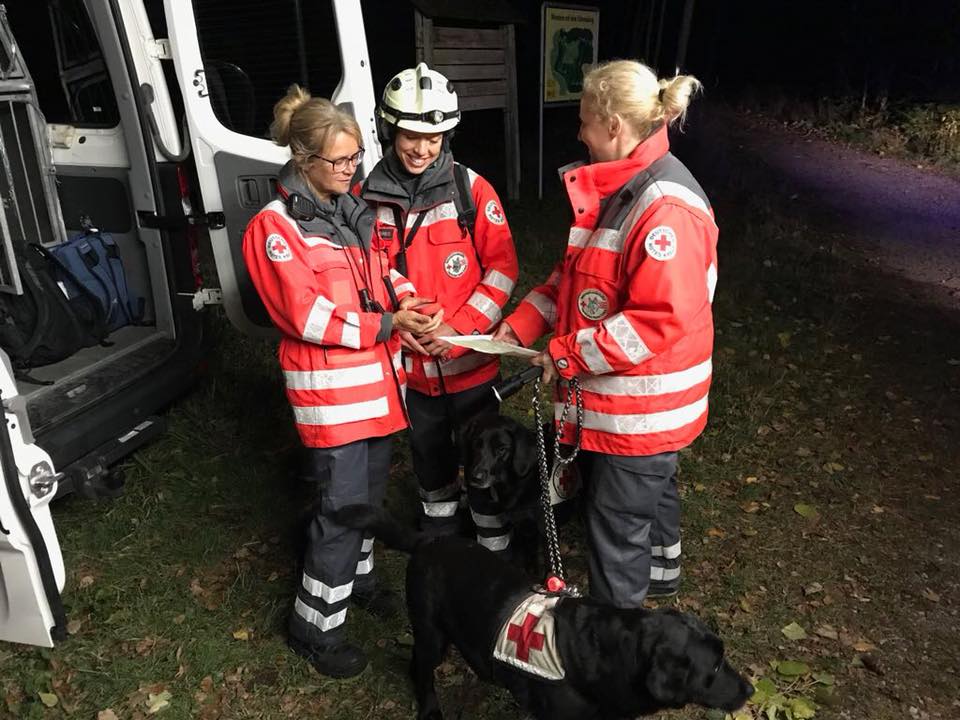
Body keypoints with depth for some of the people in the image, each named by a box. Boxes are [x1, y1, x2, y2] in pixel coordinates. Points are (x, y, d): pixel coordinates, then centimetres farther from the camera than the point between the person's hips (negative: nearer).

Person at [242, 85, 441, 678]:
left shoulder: (353, 210, 10)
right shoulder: (275, 227, -12)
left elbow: (385, 269, 13)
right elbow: (307, 316, -18)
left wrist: (409, 303, -9)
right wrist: (388, 324, -20)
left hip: (379, 378, 7)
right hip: (332, 388, -7)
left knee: (372, 489, 20)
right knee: (343, 506, -1)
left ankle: (358, 575, 44)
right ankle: (316, 624, 19)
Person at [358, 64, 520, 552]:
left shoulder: (471, 189, -8)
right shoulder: (366, 198, -3)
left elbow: (502, 267, -8)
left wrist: (460, 327, -17)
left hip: (470, 360, -2)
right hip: (409, 364, 3)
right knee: (429, 457, 23)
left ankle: (495, 545, 34)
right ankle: (438, 547, 47)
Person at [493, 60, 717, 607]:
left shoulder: (666, 208, -25)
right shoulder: (614, 189, 7)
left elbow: (661, 319, -30)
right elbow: (574, 275, 12)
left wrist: (568, 356, -22)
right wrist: (521, 324, 1)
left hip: (642, 403, -9)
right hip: (616, 396, 9)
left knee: (617, 519, 6)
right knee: (651, 490, 29)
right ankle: (659, 573, 54)